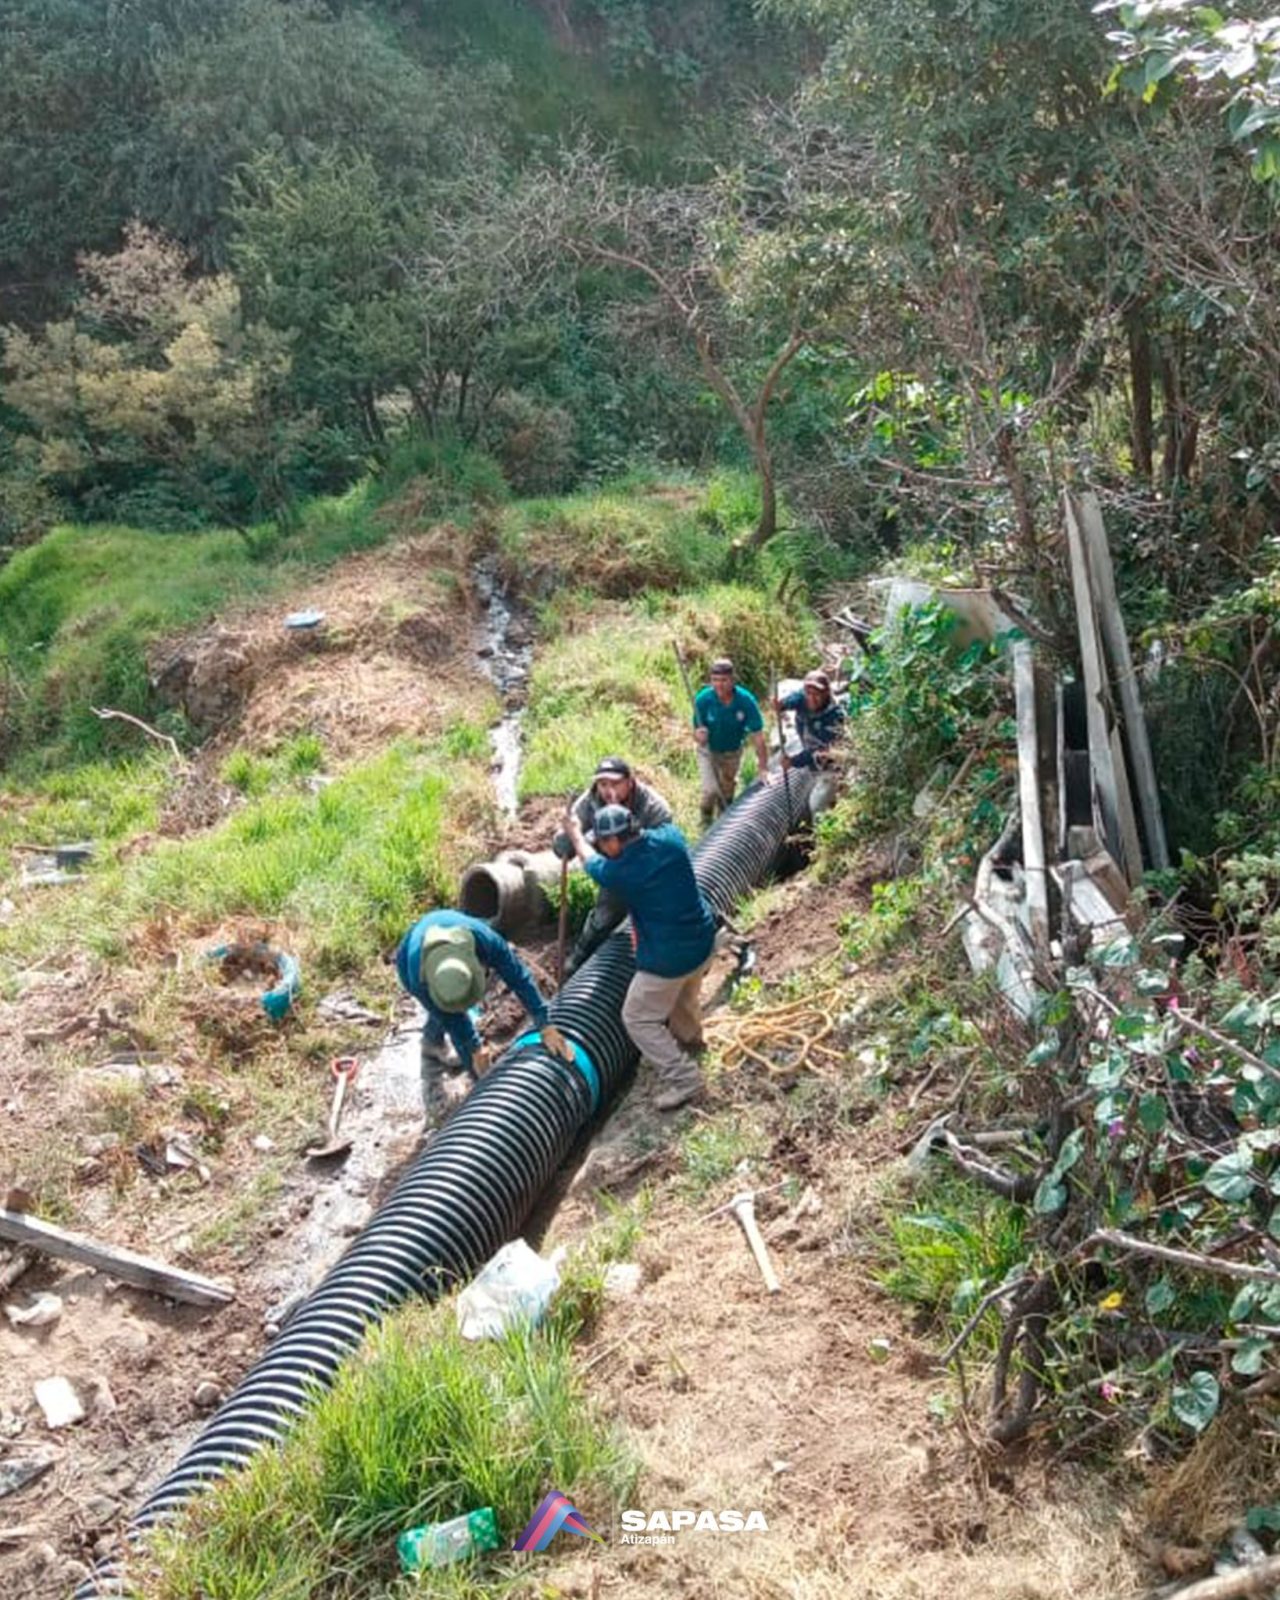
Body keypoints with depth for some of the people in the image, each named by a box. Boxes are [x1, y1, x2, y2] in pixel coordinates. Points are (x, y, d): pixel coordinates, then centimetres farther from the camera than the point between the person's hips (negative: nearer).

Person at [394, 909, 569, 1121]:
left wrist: (546, 1028, -34)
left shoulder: (484, 938, -43)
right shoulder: (419, 980, -43)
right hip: (412, 961, -3)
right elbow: (449, 1017, -27)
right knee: (442, 1016, -11)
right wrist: (475, 1049, -15)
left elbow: (519, 977, -34)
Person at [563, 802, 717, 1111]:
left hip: (668, 958, -7)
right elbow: (664, 820, 18)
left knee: (638, 1019, 9)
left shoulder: (619, 872, -23)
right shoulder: (670, 838, -10)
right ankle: (690, 1042, 56)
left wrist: (574, 833, 20)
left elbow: (589, 860, 2)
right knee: (683, 1001, 32)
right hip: (702, 942, 7)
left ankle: (683, 1077, 5)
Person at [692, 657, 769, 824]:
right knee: (711, 790, -14)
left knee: (726, 793, 20)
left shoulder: (746, 701, -30)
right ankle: (706, 822, 18)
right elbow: (696, 732, -20)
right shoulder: (703, 699, -29)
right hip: (709, 751, -1)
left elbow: (758, 738, -27)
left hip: (733, 752, 1)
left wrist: (763, 769, -29)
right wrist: (699, 735, -46)